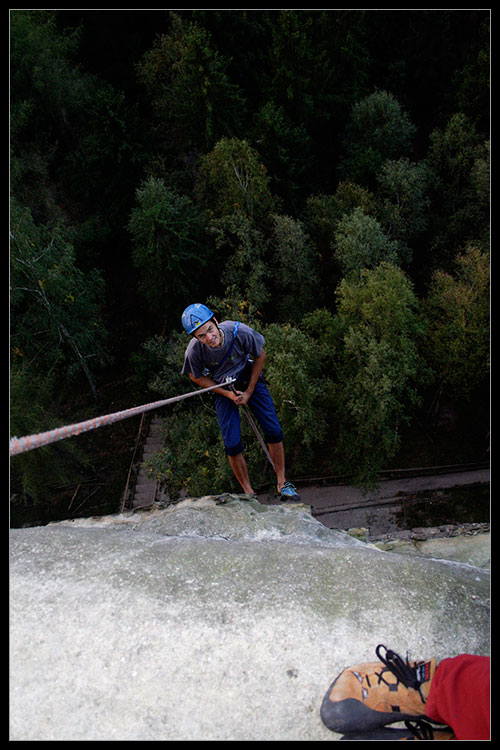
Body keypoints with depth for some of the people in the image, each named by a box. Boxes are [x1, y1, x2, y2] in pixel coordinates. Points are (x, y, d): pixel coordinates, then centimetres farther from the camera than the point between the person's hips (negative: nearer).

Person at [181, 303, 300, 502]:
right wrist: (229, 395, -14)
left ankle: (282, 484, 13)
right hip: (222, 389, 0)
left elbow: (260, 356, -10)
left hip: (250, 380, 1)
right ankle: (249, 492, 14)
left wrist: (249, 391, -10)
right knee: (232, 445, -7)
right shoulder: (194, 351, -29)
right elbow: (197, 377, -7)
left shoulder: (240, 332, -31)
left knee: (274, 431, -6)